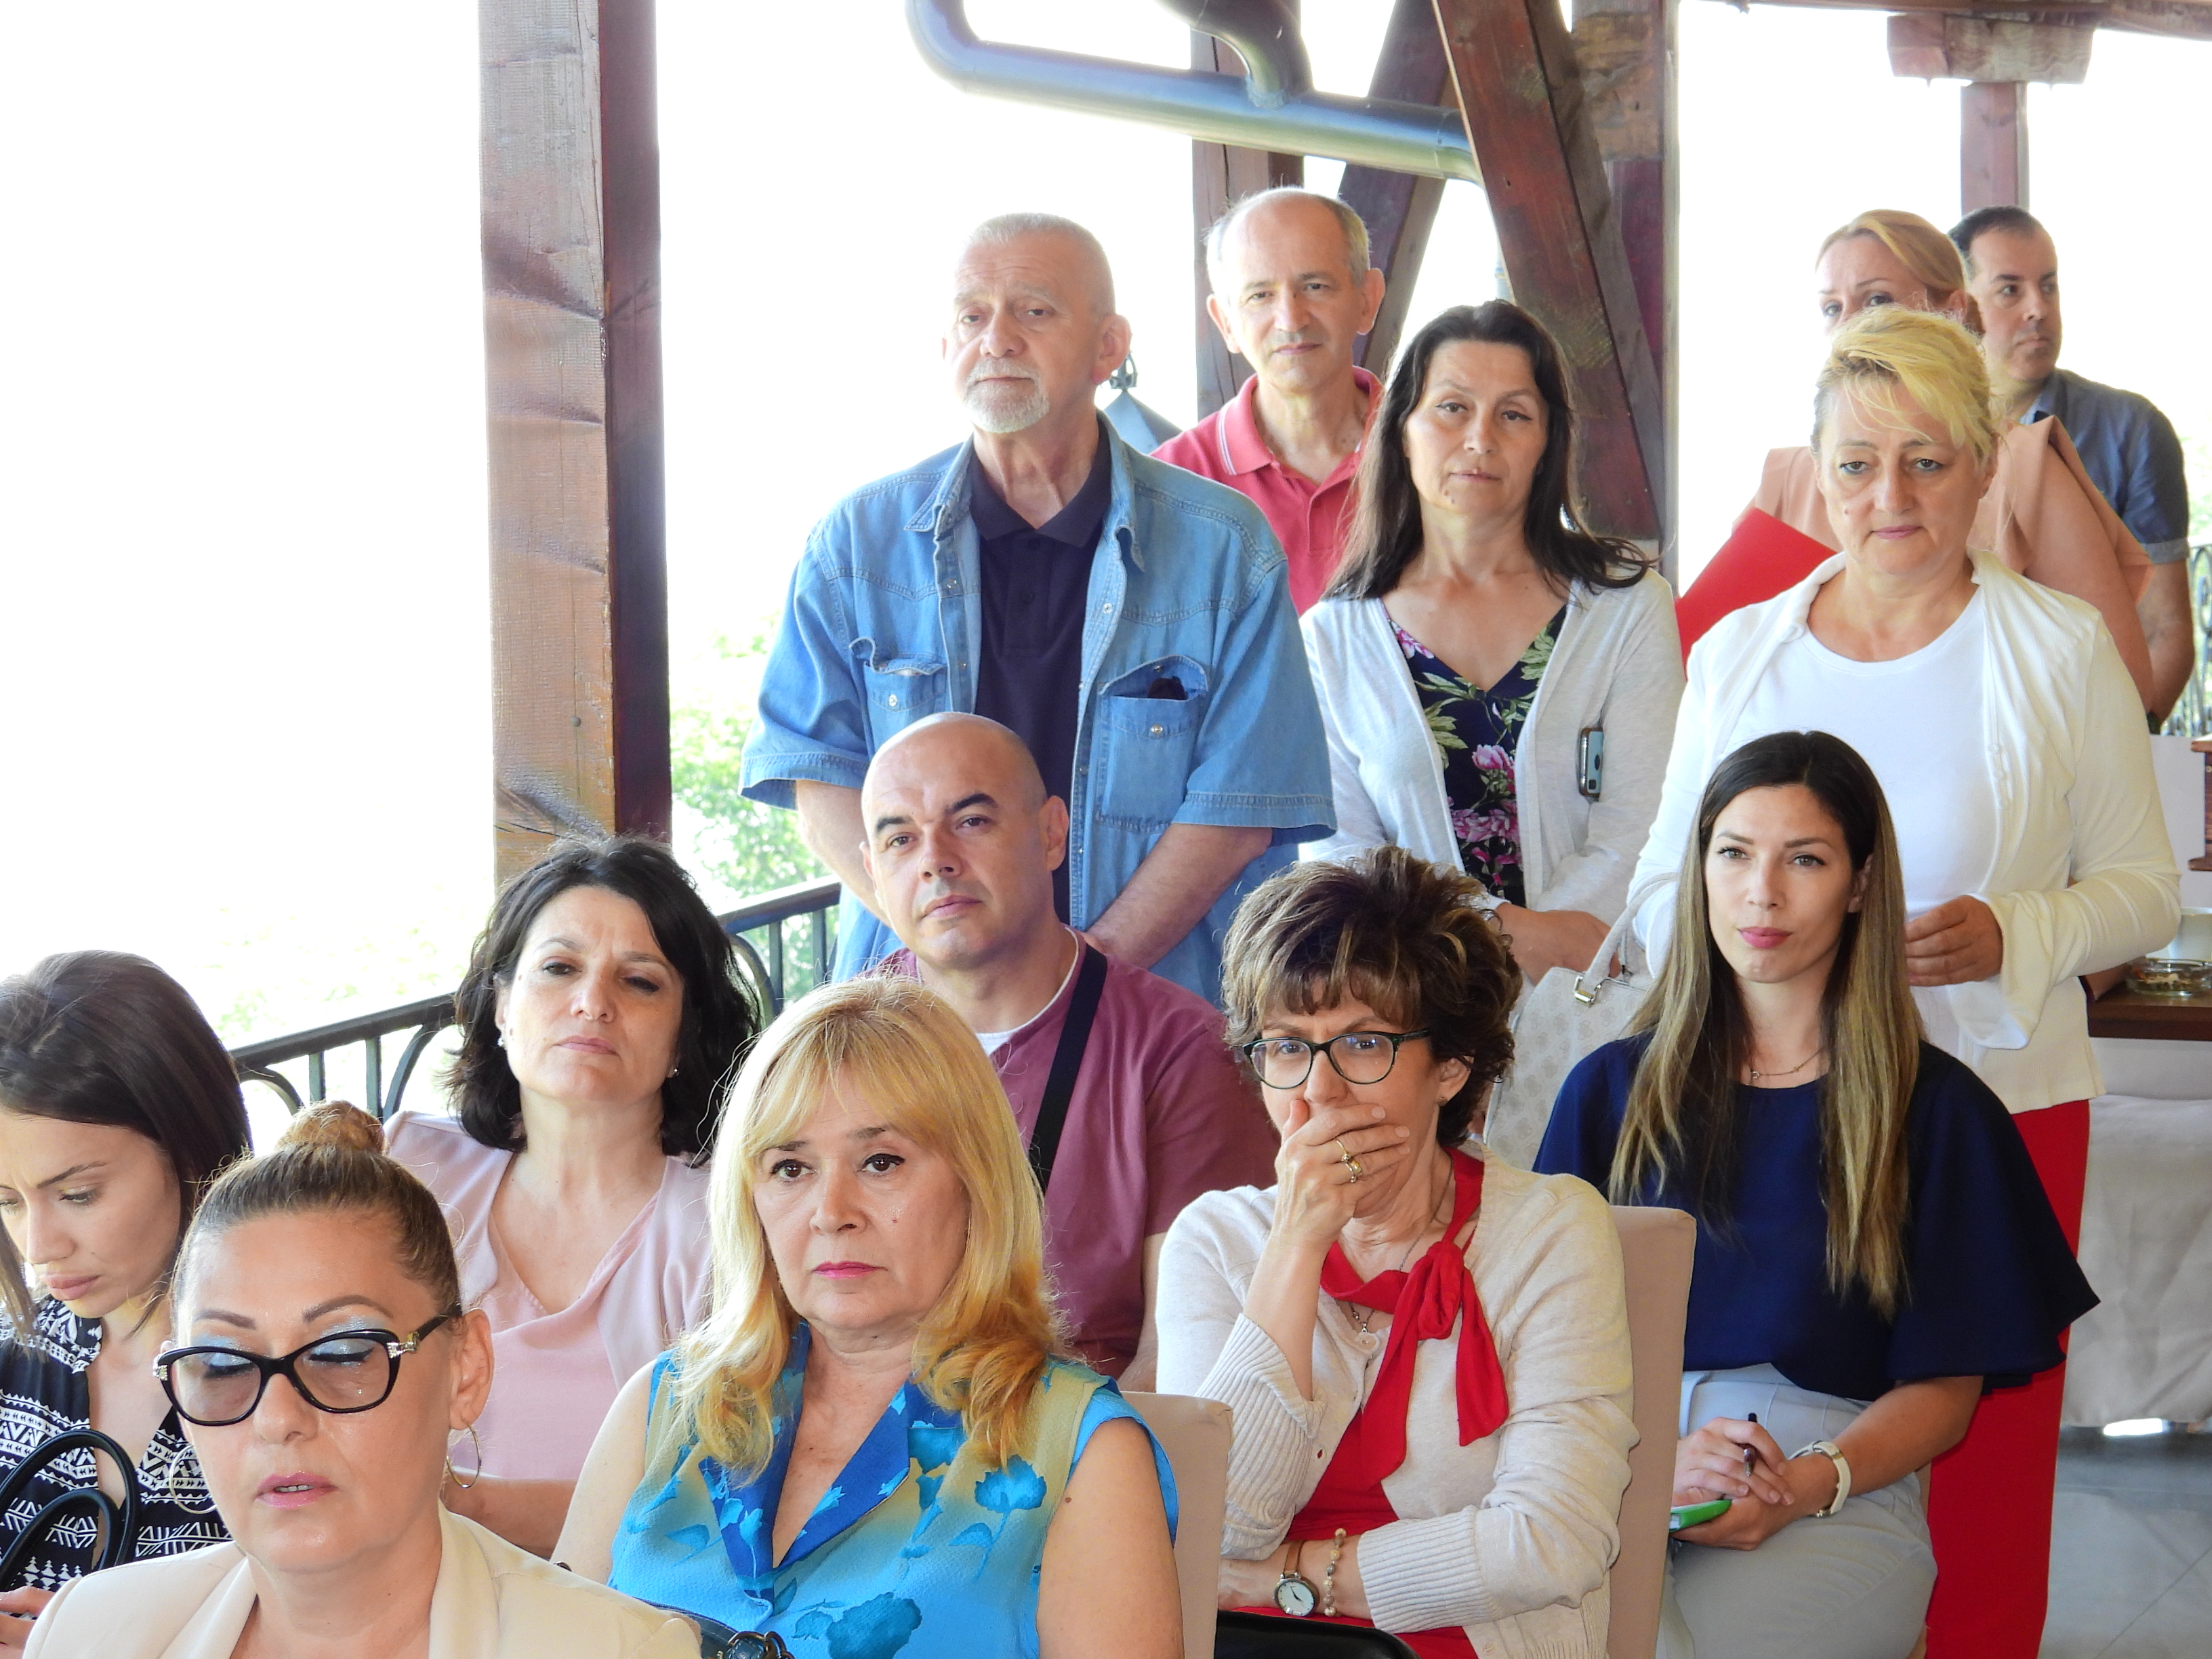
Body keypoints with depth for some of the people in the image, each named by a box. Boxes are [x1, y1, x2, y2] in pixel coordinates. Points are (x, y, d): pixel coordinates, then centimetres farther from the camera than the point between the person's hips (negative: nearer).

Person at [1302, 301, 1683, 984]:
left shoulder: (1629, 607, 8)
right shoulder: (1333, 638, 10)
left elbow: (1634, 835, 1)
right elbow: (1334, 850, 4)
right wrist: (1502, 928, -11)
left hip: (1585, 1000, -1)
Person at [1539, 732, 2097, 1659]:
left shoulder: (1939, 1113, 9)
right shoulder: (1613, 1089, 15)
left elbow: (1944, 1388, 5)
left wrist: (1807, 1483, -14)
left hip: (1839, 1504, -1)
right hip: (1615, 1487, 1)